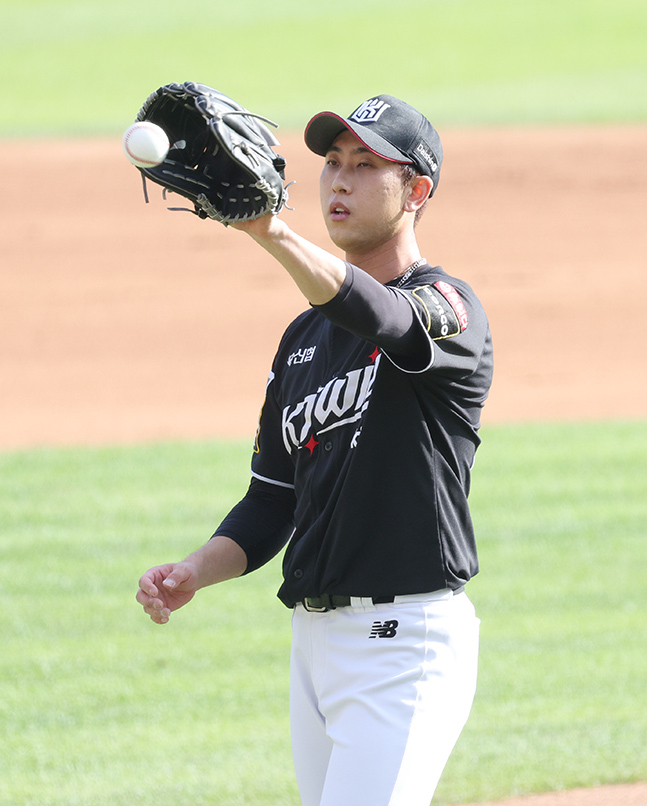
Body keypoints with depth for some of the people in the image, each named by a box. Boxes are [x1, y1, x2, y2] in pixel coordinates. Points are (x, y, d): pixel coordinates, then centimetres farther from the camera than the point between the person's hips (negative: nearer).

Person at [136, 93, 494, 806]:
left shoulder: (449, 306, -7)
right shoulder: (305, 335, 17)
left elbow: (384, 317, -33)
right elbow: (274, 499, 19)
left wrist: (273, 235, -50)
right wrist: (197, 571, -1)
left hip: (407, 643, -8)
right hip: (316, 637, 8)